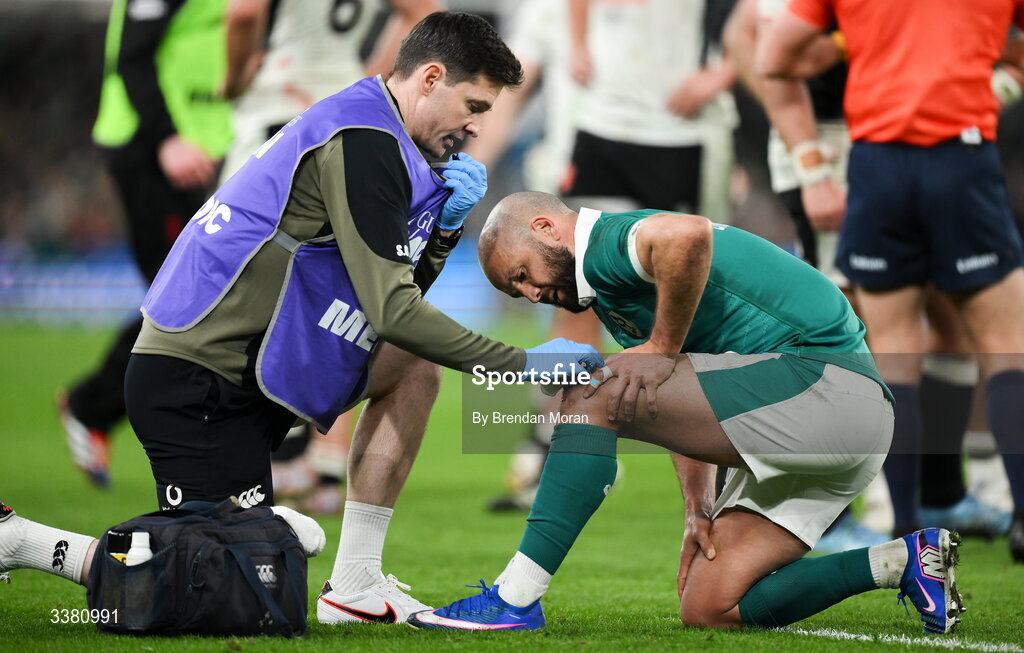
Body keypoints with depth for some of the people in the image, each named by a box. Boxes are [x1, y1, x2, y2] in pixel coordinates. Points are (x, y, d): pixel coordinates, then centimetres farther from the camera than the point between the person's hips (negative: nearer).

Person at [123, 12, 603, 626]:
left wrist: (446, 223, 4)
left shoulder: (365, 131, 15)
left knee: (414, 366, 8)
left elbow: (400, 289, 21)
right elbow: (392, 311, -20)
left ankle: (354, 586, 7)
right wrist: (519, 365, -14)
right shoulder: (360, 143, -16)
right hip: (194, 381, -10)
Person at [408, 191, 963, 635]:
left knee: (596, 394, -13)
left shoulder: (605, 244, -8)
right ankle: (903, 561, 7)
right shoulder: (611, 297, 24)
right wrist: (698, 508, 10)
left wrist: (663, 348, -19)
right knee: (708, 609, 6)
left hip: (823, 380, -11)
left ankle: (516, 598, -16)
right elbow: (681, 413, 22)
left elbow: (688, 236, -32)